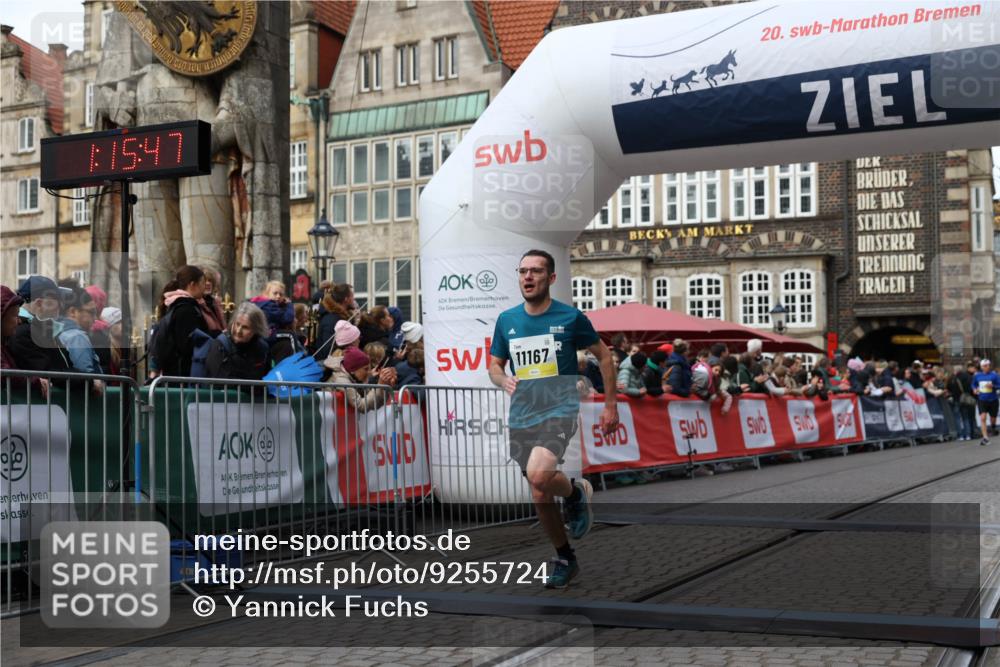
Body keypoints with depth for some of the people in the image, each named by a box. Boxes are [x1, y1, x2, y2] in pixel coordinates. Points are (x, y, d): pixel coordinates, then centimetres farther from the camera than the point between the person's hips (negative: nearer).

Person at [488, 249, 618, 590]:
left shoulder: (570, 317, -4)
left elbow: (604, 356, 6)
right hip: (521, 417, 5)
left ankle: (576, 491, 2)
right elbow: (494, 365, 17)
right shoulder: (506, 320, 7)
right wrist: (503, 379, -7)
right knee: (540, 498, 8)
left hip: (560, 411, -5)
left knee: (538, 475, -31)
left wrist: (610, 405, 3)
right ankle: (565, 559, 29)